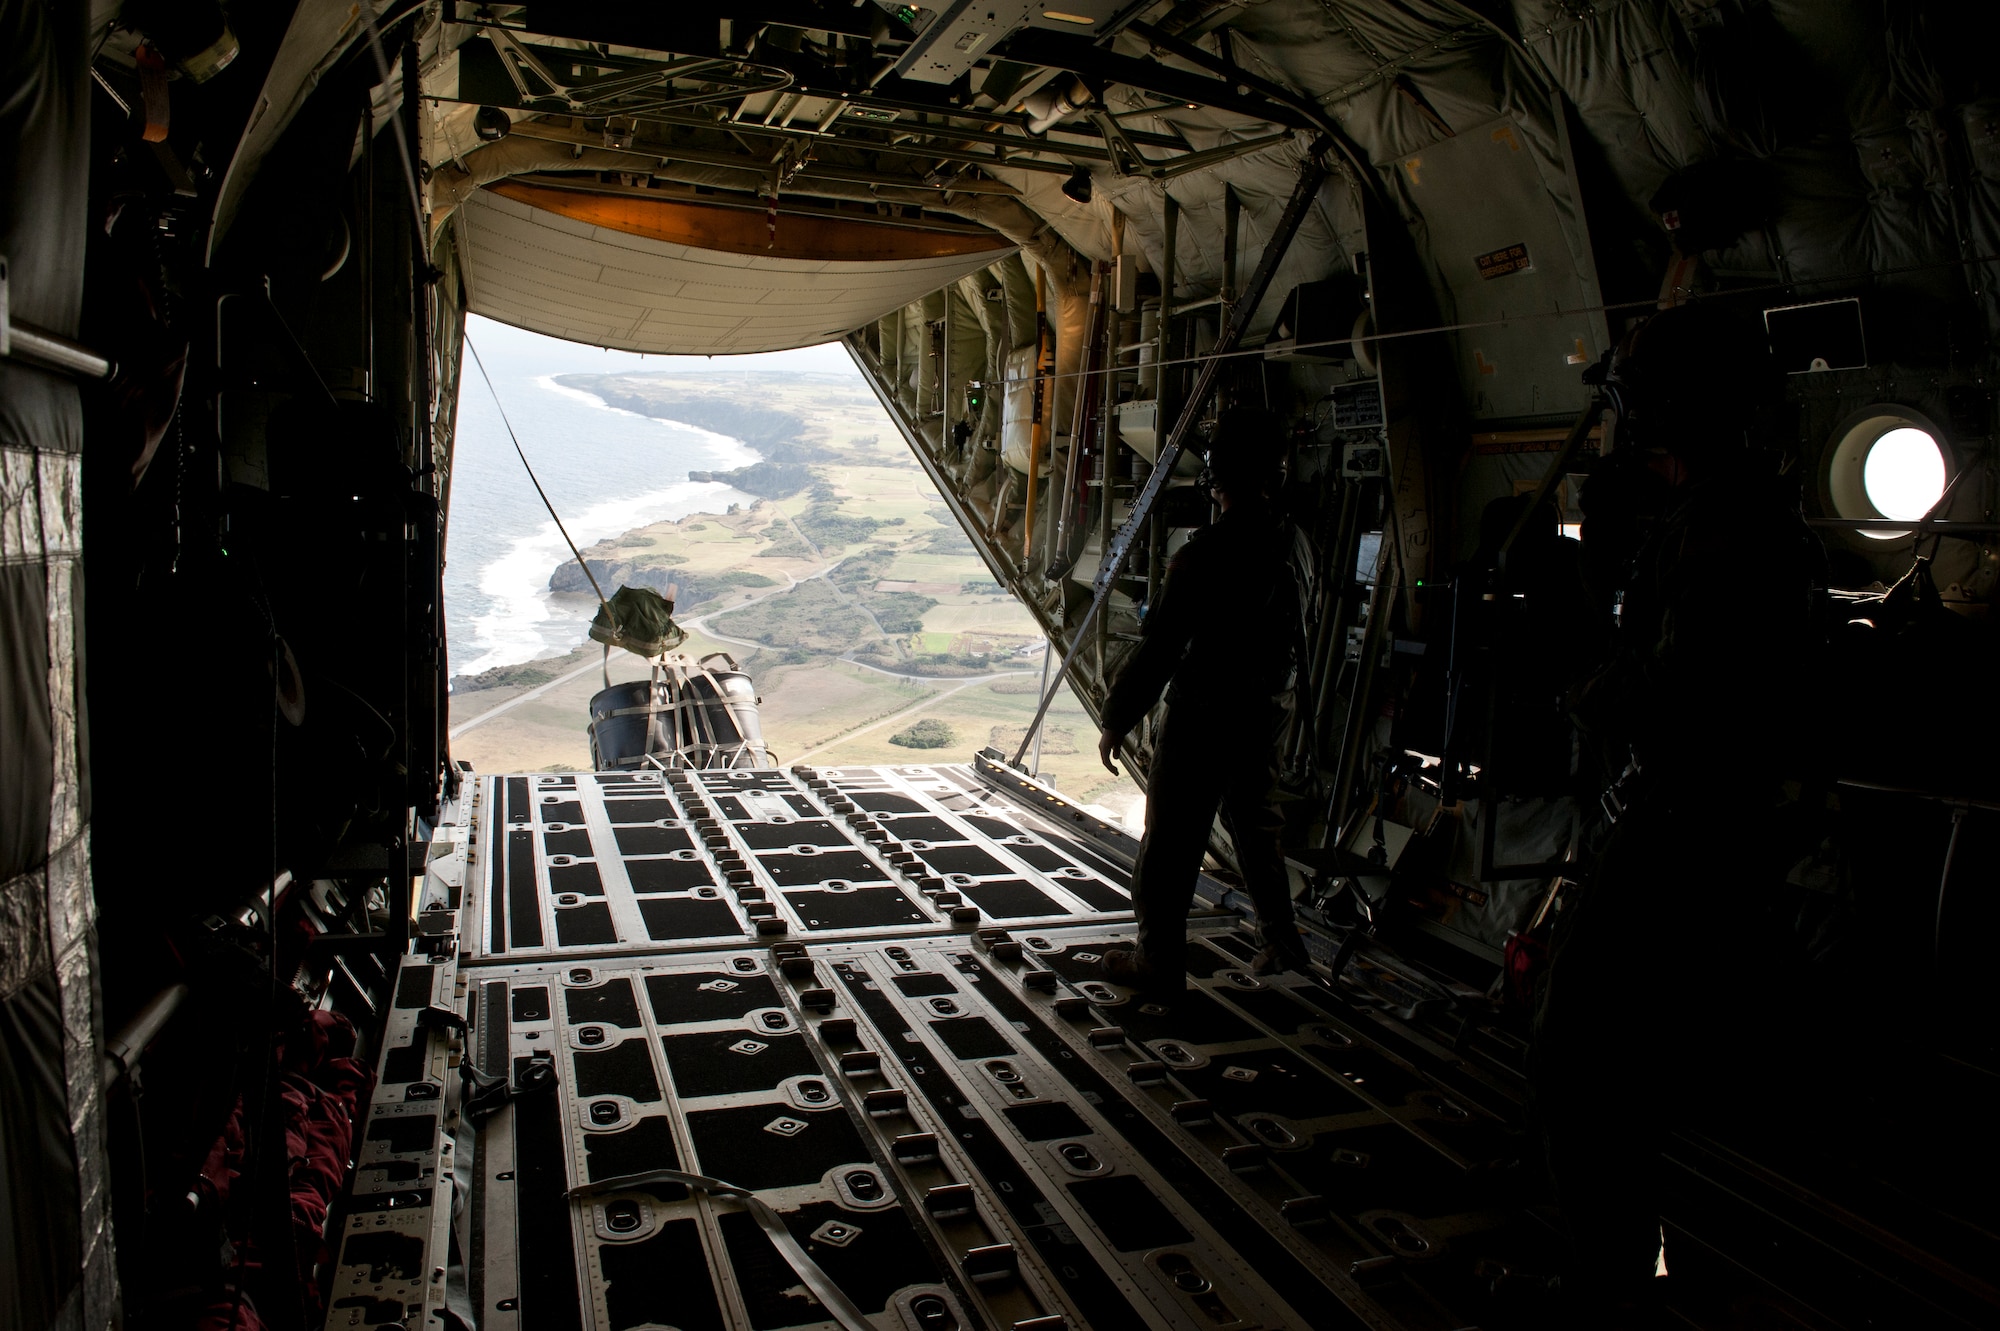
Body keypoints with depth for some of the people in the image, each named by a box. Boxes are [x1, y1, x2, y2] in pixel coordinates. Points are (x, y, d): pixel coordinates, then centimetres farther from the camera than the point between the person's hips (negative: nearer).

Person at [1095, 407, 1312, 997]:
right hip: (1268, 715, 7)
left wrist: (1115, 722, -11)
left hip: (1201, 720, -7)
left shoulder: (1205, 554, -23)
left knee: (1171, 844, 6)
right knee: (1257, 827, 24)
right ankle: (1282, 943, 35)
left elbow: (1158, 652, -20)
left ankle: (1158, 962, 17)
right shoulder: (1294, 546, -2)